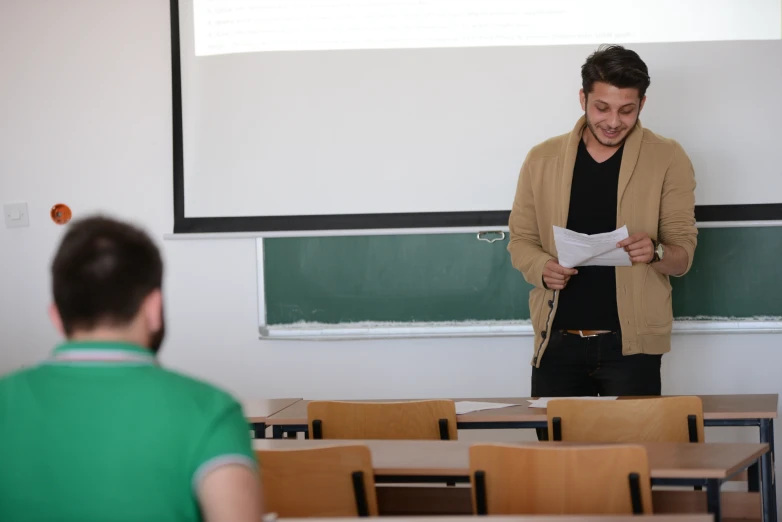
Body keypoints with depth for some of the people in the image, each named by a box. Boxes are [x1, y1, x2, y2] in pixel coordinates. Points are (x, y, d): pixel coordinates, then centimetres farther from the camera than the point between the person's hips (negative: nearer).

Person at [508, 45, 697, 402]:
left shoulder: (668, 159, -1)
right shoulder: (542, 159, 4)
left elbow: (684, 253, -1)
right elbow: (521, 240, 11)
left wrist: (656, 252, -23)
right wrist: (541, 268, -11)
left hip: (630, 343, -2)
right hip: (557, 342, 2)